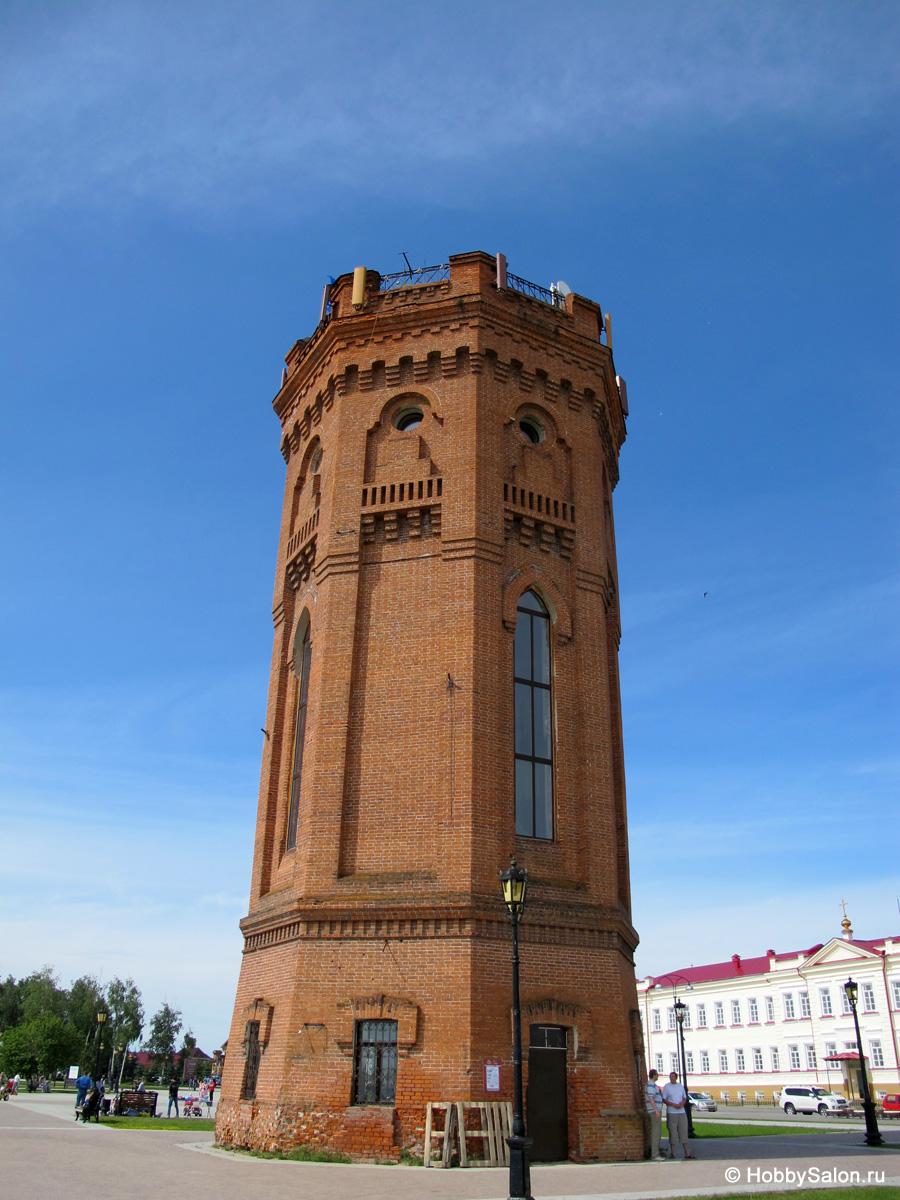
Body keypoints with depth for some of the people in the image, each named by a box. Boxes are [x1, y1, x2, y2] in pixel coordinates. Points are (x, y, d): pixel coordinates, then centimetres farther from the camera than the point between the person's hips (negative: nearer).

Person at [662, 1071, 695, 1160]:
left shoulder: (681, 1086, 11)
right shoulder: (667, 1087, -1)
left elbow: (685, 1098, 15)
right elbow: (664, 1099, -4)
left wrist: (682, 1103, -8)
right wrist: (674, 1105, -16)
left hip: (682, 1112, 3)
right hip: (671, 1113, -3)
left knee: (683, 1132, 2)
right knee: (672, 1133, -2)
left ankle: (687, 1153, 5)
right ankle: (672, 1153, 6)